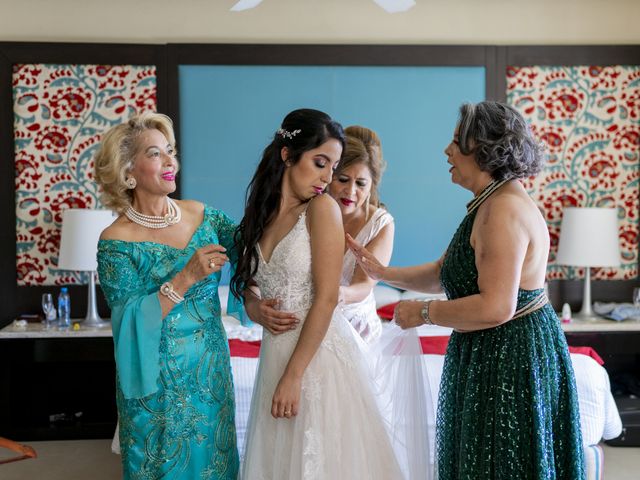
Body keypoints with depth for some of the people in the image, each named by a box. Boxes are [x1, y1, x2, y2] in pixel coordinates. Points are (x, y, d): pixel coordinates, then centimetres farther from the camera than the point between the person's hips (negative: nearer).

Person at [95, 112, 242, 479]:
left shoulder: (201, 215, 1)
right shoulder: (117, 241, -13)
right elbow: (130, 322, -16)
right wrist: (187, 277, -25)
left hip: (212, 372, 5)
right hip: (160, 384, -4)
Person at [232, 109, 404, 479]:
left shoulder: (322, 208, -10)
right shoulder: (262, 213, 7)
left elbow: (326, 298, -15)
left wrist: (293, 376, -16)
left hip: (318, 353, -5)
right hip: (275, 352, 6)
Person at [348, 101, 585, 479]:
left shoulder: (504, 210, -23)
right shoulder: (490, 204, 11)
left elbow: (495, 307, -29)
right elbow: (442, 273, 17)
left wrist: (424, 313, -18)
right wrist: (384, 273, 7)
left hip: (512, 356, -10)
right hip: (490, 353, 10)